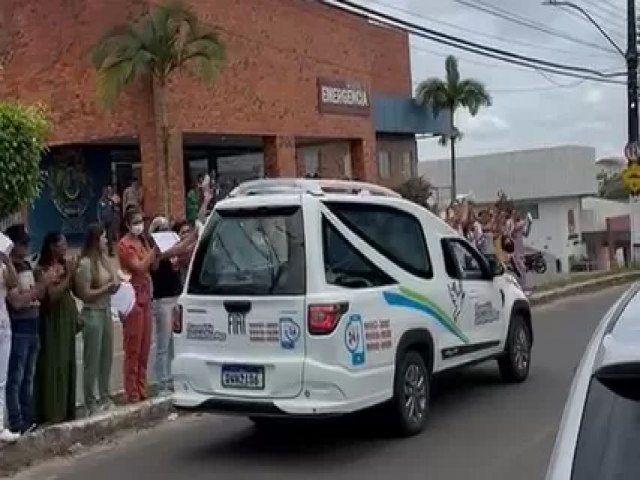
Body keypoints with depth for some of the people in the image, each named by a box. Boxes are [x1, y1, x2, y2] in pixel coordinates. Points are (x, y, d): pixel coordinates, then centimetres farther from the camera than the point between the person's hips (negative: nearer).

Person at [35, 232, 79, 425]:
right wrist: (69, 275, -18)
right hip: (52, 321, -7)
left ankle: (66, 409, 20)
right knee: (53, 365, -5)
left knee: (67, 363, 11)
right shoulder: (43, 269, -12)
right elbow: (52, 295, -19)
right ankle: (51, 412, 1)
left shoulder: (64, 265, 8)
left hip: (67, 319, 7)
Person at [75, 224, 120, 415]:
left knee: (107, 357, 13)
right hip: (92, 313, -8)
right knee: (92, 359, -1)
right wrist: (107, 288, -15)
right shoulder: (85, 263, -14)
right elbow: (85, 294, -15)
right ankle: (90, 402, 7)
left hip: (106, 310, 8)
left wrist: (115, 284, 0)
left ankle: (104, 397, 24)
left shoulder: (104, 259, 10)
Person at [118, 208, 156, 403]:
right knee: (133, 347, -6)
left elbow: (152, 266, 13)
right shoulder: (125, 244, -7)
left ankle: (142, 390, 16)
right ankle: (132, 394, -2)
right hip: (133, 297, -7)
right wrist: (154, 249, -17)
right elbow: (139, 267, -17)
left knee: (145, 347, 9)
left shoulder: (142, 241, 16)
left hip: (145, 296, 7)